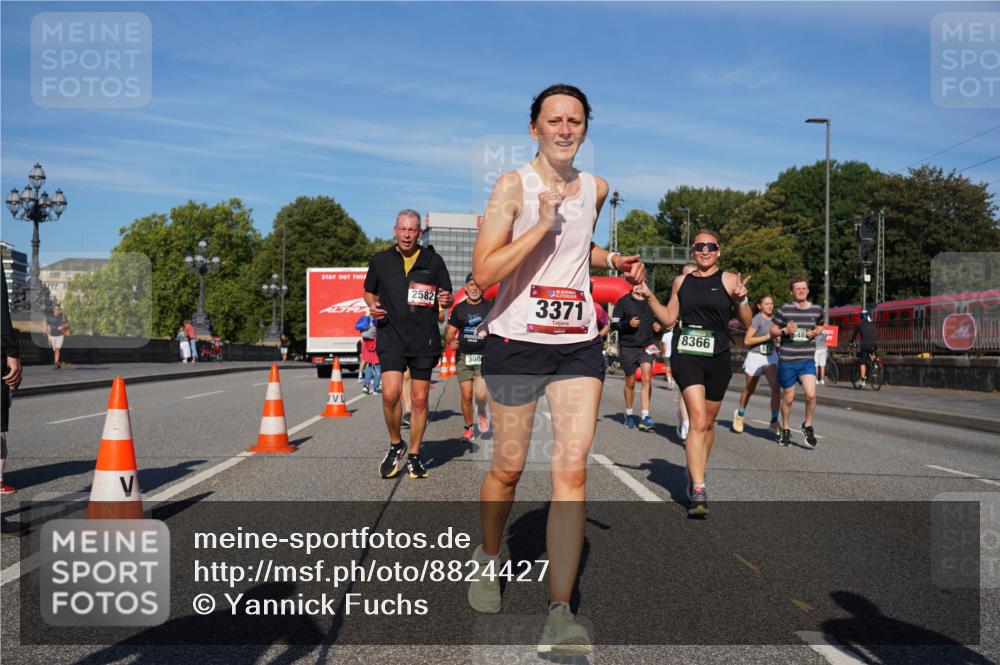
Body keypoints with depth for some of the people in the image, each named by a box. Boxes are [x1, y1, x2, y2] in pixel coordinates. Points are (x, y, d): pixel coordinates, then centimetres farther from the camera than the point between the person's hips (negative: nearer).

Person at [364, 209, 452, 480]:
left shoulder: (433, 261, 7)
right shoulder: (380, 261, 8)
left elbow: (447, 298, 13)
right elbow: (369, 292, 21)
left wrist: (445, 300, -10)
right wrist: (372, 306, -1)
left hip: (425, 340, 1)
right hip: (391, 337, 0)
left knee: (420, 399, 4)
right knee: (390, 394, -14)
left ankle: (414, 455, 19)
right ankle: (395, 446, 11)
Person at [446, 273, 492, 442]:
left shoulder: (491, 307, 3)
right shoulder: (459, 309, 9)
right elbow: (450, 332, 13)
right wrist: (450, 342, -3)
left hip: (484, 357, -2)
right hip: (463, 357, 2)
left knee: (480, 394, -16)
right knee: (466, 396, 2)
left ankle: (482, 413, 16)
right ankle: (469, 427, 21)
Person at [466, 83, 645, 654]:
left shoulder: (596, 188, 11)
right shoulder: (513, 186, -6)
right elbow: (483, 273, -16)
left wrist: (615, 260, 14)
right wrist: (542, 224, -21)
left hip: (578, 345, 4)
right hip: (516, 342, -3)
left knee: (572, 468, -8)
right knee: (509, 468, 9)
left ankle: (560, 613, -4)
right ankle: (489, 558, 39)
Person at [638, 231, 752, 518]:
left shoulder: (728, 280, 2)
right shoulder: (681, 281, 10)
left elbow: (747, 323, 1)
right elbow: (669, 319, 17)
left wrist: (742, 299, -16)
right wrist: (649, 296, 6)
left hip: (717, 358, 1)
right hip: (686, 356, 0)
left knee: (708, 422, 14)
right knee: (698, 421, -16)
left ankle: (696, 473, 36)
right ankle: (698, 492, -17)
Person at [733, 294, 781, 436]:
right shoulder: (757, 319, -12)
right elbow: (747, 341, -17)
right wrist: (767, 337, -20)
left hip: (771, 356, 5)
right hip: (756, 356, -4)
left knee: (776, 387, -16)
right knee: (749, 390, 12)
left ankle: (774, 422, -11)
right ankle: (739, 414, 38)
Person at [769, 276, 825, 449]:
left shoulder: (817, 310, 5)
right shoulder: (783, 310, -4)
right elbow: (773, 331, 4)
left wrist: (817, 332, 0)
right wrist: (785, 331, -16)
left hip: (807, 360, 1)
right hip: (787, 361, -1)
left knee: (811, 395, -16)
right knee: (788, 398, 9)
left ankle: (808, 425, 9)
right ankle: (786, 430, 30)